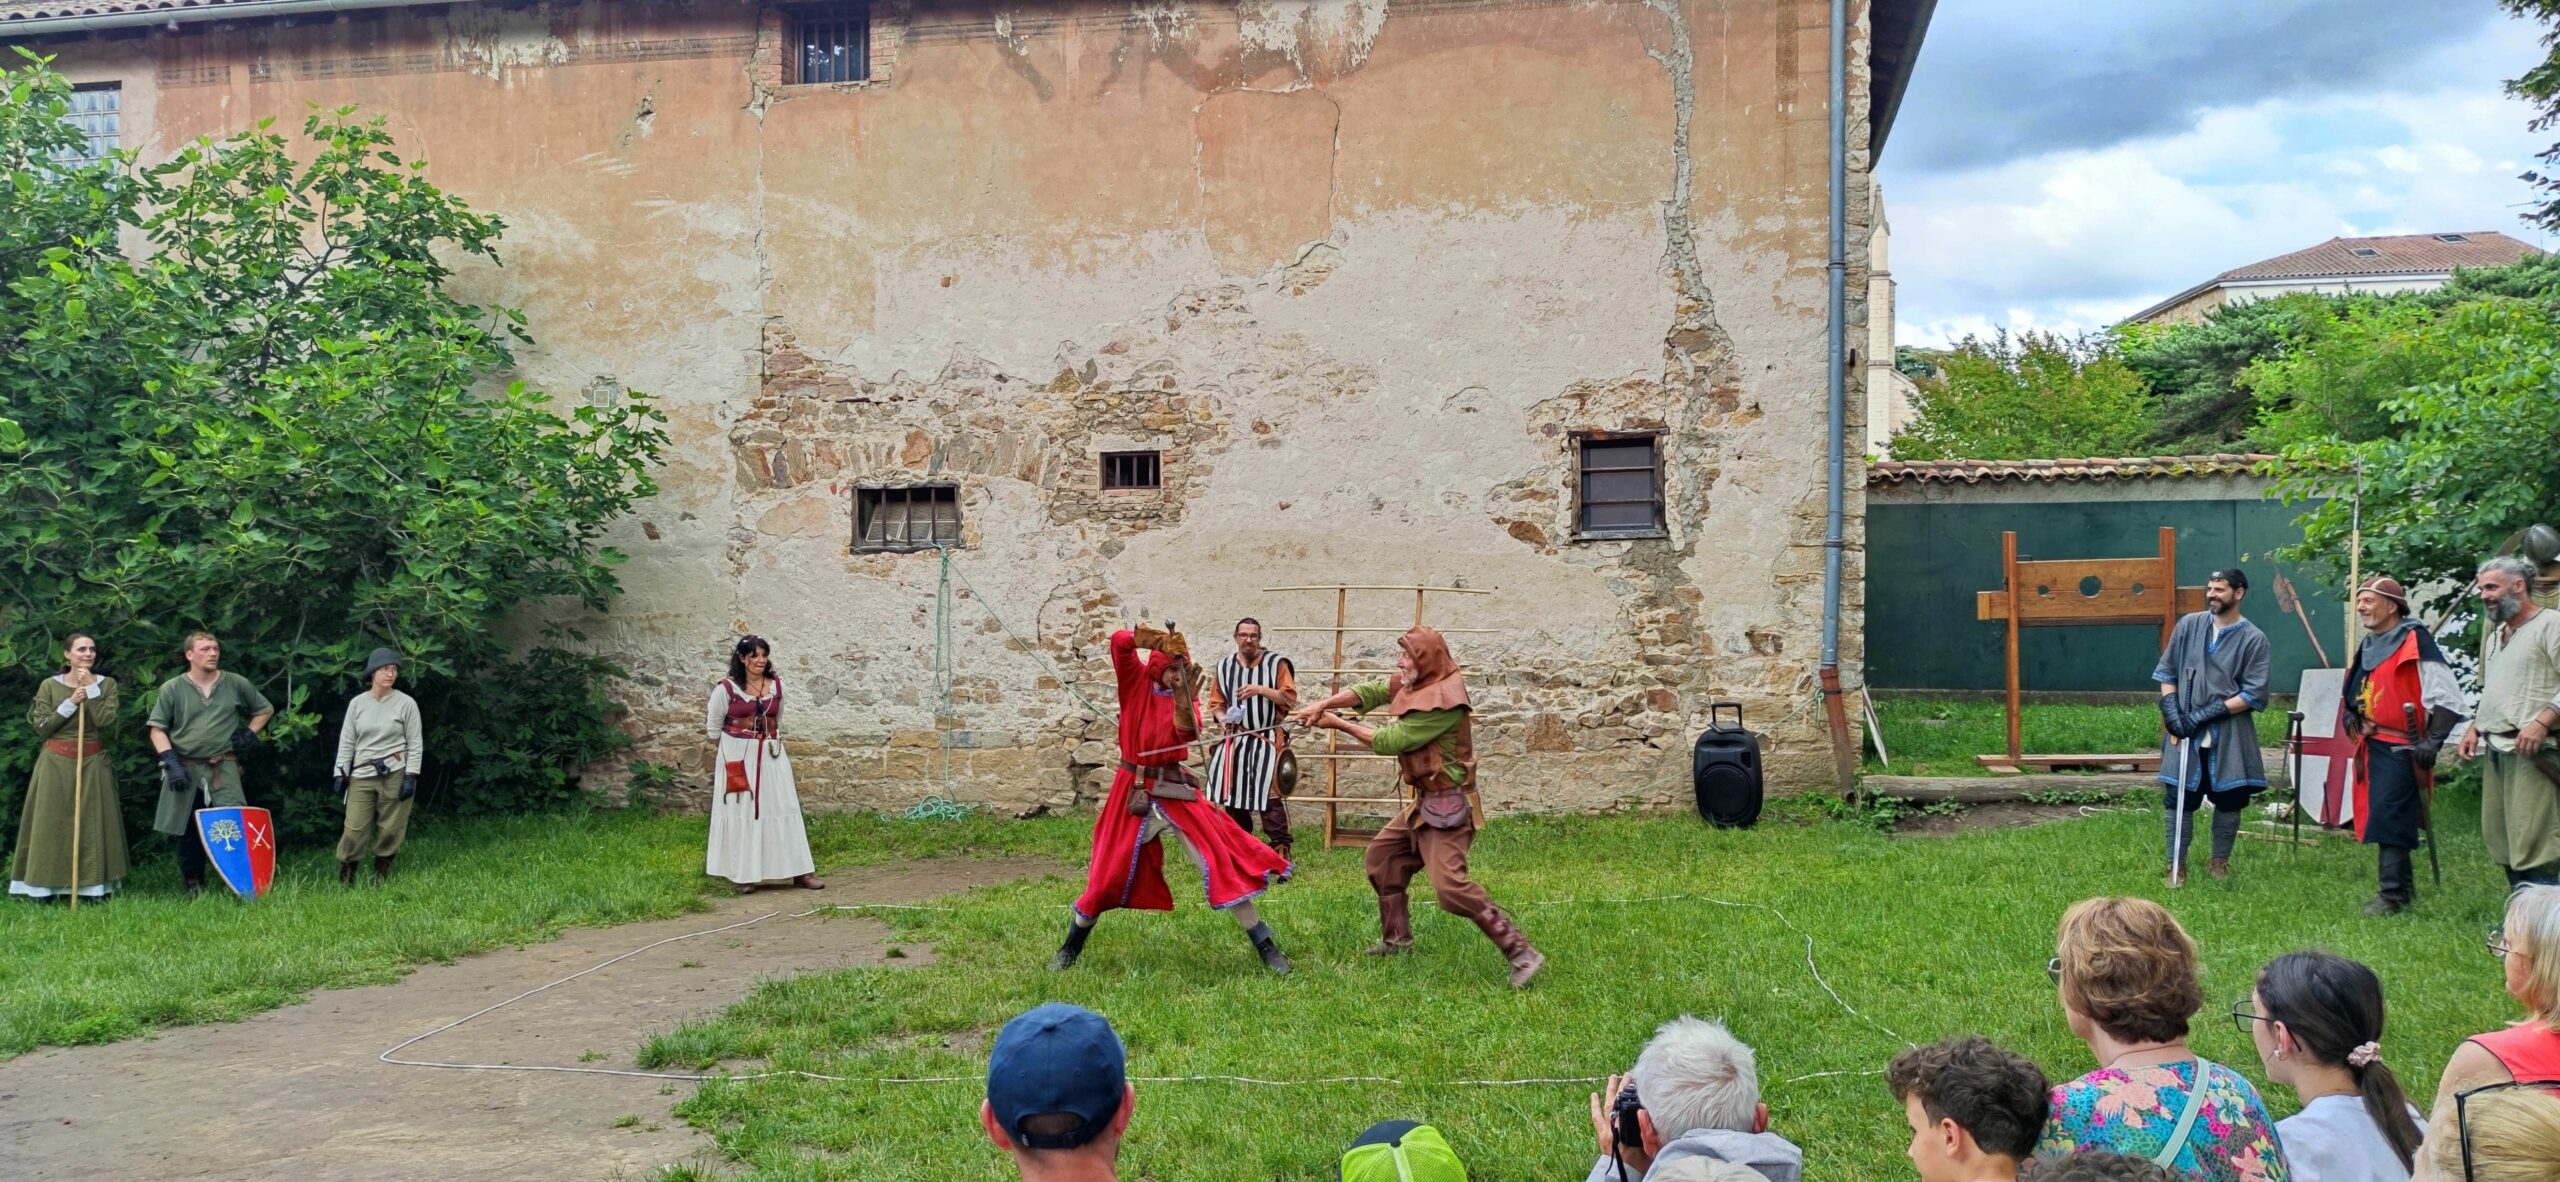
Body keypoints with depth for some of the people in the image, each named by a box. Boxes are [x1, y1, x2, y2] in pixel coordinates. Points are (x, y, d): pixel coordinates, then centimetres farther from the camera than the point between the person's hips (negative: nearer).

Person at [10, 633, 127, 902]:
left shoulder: (106, 684, 4)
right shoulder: (49, 685, 2)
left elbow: (106, 721, -11)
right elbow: (41, 727, -5)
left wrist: (91, 688, -11)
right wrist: (71, 703, -13)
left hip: (93, 763, 1)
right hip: (56, 762, 0)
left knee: (92, 824, 2)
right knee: (52, 823, 0)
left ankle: (94, 886, 7)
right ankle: (46, 888, 5)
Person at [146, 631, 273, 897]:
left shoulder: (236, 684, 5)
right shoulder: (172, 689, 1)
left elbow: (265, 710, 19)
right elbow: (157, 730, 1)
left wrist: (249, 734, 5)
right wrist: (171, 762, -10)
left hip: (223, 768, 0)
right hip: (185, 768, 1)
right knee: (187, 831, 7)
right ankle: (193, 885, 18)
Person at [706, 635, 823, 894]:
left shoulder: (776, 685, 2)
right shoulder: (727, 688, -9)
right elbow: (713, 724, 4)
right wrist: (724, 750, 13)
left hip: (771, 756, 4)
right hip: (738, 758, -3)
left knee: (783, 810, 3)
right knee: (742, 813, 2)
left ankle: (799, 871, 6)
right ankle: (743, 875, 8)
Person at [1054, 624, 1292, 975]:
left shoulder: (1183, 694, 3)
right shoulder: (1137, 680, -2)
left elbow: (1188, 733, -16)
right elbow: (1119, 641, -18)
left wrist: (1184, 694, -26)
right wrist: (1161, 640, -24)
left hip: (1175, 789, 1)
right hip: (1133, 789, -1)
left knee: (1221, 859, -7)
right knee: (1107, 872, 5)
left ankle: (1265, 947, -3)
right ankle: (1070, 948, 26)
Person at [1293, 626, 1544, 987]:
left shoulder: (1443, 701, -24)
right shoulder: (1417, 684, 4)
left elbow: (1388, 741, -21)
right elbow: (1371, 692, 5)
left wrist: (1338, 724, -11)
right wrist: (1322, 705, -10)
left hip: (1445, 805, -10)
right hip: (1424, 802, 10)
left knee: (1451, 885, -19)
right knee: (1381, 855, 18)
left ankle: (1521, 952, -16)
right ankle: (1396, 937, 32)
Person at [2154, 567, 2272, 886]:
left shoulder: (2254, 639, -4)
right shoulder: (2188, 626, 3)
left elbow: (2254, 695, -8)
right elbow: (2167, 671, 9)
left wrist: (2209, 713, -15)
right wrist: (2171, 710, -5)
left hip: (2229, 736, -1)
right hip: (2186, 733, 1)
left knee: (2229, 800, 8)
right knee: (2180, 799, 1)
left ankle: (2220, 861, 26)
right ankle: (2177, 866, 10)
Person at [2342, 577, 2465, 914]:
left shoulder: (2415, 642, -15)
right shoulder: (2370, 645, 12)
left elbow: (2448, 699, -18)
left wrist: (2431, 742, -23)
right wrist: (2353, 713, 16)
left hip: (2401, 747, -9)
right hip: (2374, 744, 9)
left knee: (2389, 819, -10)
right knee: (2379, 817, 14)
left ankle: (2392, 894, -4)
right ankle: (2404, 886, 26)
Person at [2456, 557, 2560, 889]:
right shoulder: (2495, 634, 22)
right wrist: (2475, 727, 18)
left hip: (2532, 752, -9)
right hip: (2496, 750, 9)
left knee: (2532, 846, -13)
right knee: (2502, 844, 10)